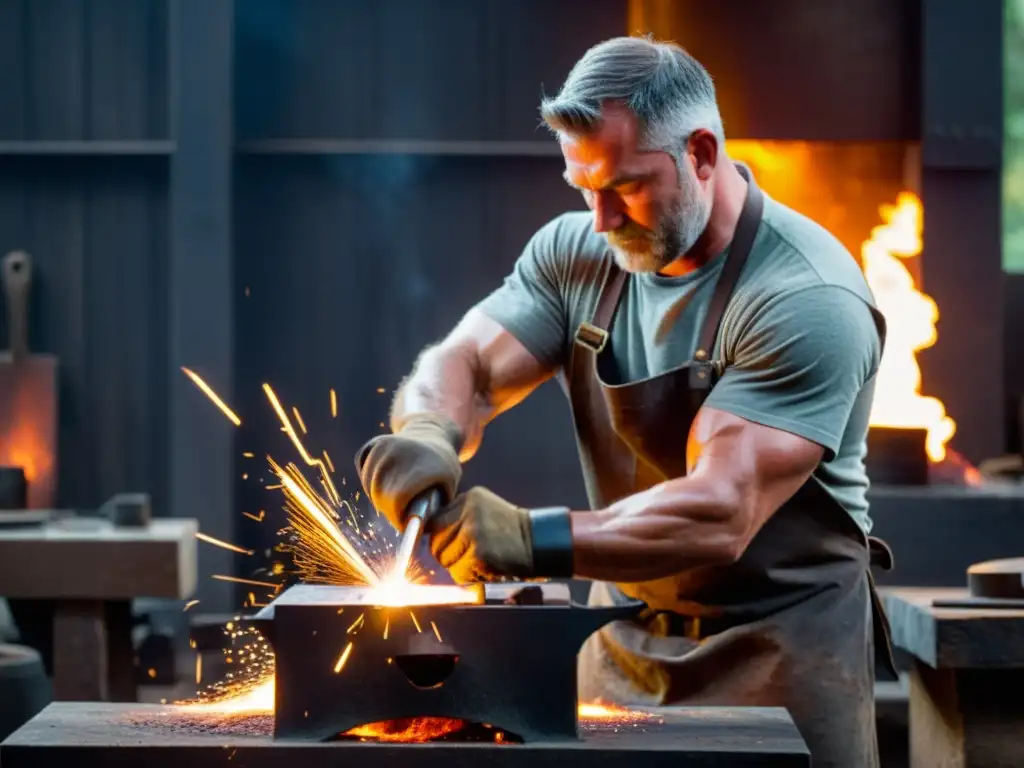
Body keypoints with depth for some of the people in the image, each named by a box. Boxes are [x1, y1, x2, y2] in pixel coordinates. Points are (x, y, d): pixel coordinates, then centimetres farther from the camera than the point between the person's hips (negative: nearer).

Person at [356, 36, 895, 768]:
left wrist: (533, 540, -38)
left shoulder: (807, 301, -21)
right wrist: (427, 433, -30)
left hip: (779, 657, -5)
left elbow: (719, 516, -28)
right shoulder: (578, 253, -1)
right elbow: (463, 365, -6)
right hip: (623, 645, 5)